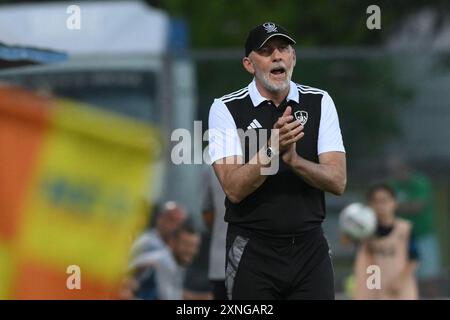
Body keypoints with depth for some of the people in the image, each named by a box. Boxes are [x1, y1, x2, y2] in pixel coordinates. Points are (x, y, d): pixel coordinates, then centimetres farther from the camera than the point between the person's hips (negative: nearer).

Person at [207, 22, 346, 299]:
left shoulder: (320, 103, 4)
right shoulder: (226, 109, -4)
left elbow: (338, 181, -5)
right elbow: (234, 188, -14)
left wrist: (294, 160, -23)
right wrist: (271, 149, -29)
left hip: (310, 248, 2)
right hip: (253, 252, -2)